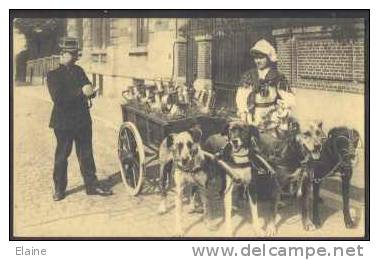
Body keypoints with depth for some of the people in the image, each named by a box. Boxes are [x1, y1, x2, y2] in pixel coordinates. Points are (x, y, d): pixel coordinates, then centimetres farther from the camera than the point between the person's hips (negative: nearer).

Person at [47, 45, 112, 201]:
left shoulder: (79, 71, 10)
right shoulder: (54, 75, -8)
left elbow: (87, 89, 12)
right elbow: (58, 99, -20)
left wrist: (90, 91, -13)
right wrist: (80, 92, -25)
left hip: (83, 119, 5)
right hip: (64, 122, -5)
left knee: (86, 154, 10)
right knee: (62, 155, 6)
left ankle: (92, 185, 19)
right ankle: (59, 189, 19)